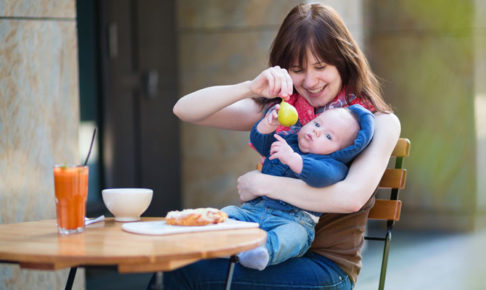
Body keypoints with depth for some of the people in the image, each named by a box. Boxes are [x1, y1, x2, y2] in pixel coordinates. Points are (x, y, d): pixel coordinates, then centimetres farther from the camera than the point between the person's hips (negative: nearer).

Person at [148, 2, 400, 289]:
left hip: (327, 266, -4)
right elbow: (185, 110, 4)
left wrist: (261, 184, -13)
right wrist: (251, 88, -13)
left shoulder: (379, 123, 1)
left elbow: (351, 198, -18)